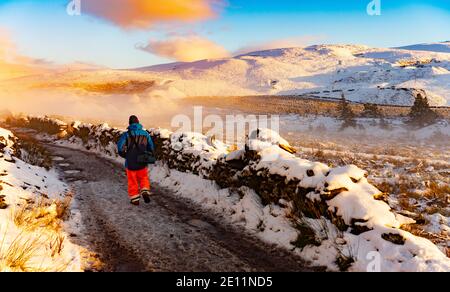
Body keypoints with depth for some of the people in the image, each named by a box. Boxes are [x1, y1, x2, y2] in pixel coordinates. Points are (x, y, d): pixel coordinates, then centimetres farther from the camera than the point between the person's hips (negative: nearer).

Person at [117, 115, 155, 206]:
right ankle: (145, 191, 1)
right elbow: (151, 148, 7)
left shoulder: (126, 134, -6)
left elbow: (120, 147, -14)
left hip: (131, 163, -1)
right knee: (144, 178, 23)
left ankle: (135, 199, 20)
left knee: (132, 181, 14)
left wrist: (125, 155, 5)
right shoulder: (145, 133, 2)